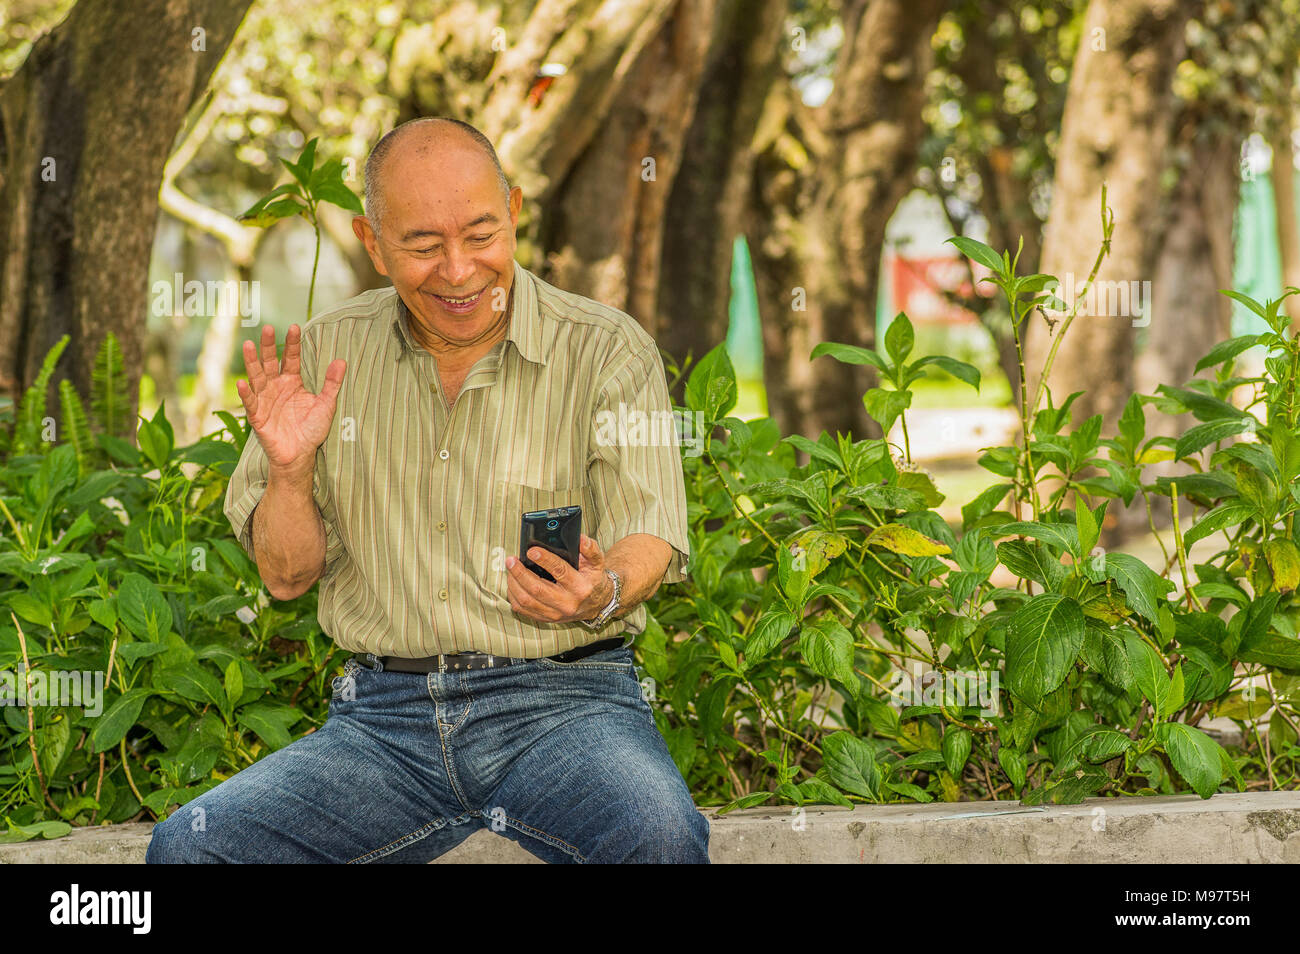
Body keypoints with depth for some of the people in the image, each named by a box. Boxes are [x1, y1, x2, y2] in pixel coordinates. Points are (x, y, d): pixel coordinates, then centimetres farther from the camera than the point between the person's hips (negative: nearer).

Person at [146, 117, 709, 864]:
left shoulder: (608, 351, 1)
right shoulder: (326, 354, 10)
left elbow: (646, 541, -4)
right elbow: (286, 576, 12)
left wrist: (600, 593, -28)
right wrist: (290, 471, -9)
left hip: (560, 697, -3)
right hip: (383, 716, 3)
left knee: (661, 833, -35)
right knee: (188, 847, -19)